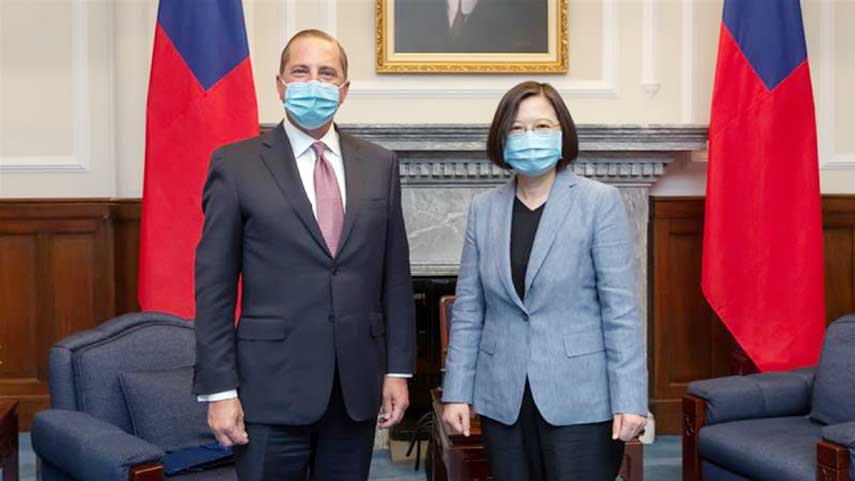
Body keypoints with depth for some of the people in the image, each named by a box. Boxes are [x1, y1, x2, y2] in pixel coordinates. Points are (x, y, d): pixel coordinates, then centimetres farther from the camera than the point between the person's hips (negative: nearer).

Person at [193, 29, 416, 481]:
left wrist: (398, 369, 5)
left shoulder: (379, 164, 8)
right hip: (272, 386, -3)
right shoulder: (236, 164, -2)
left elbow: (395, 275, 9)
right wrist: (219, 390, -8)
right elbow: (214, 286, -4)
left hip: (358, 384, 3)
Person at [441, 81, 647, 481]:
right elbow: (468, 309, 8)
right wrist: (457, 392, 3)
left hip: (579, 400, -3)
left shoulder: (600, 201, -4)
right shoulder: (483, 209, 7)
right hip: (503, 401, 4)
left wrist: (629, 399, -13)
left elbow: (620, 308, -8)